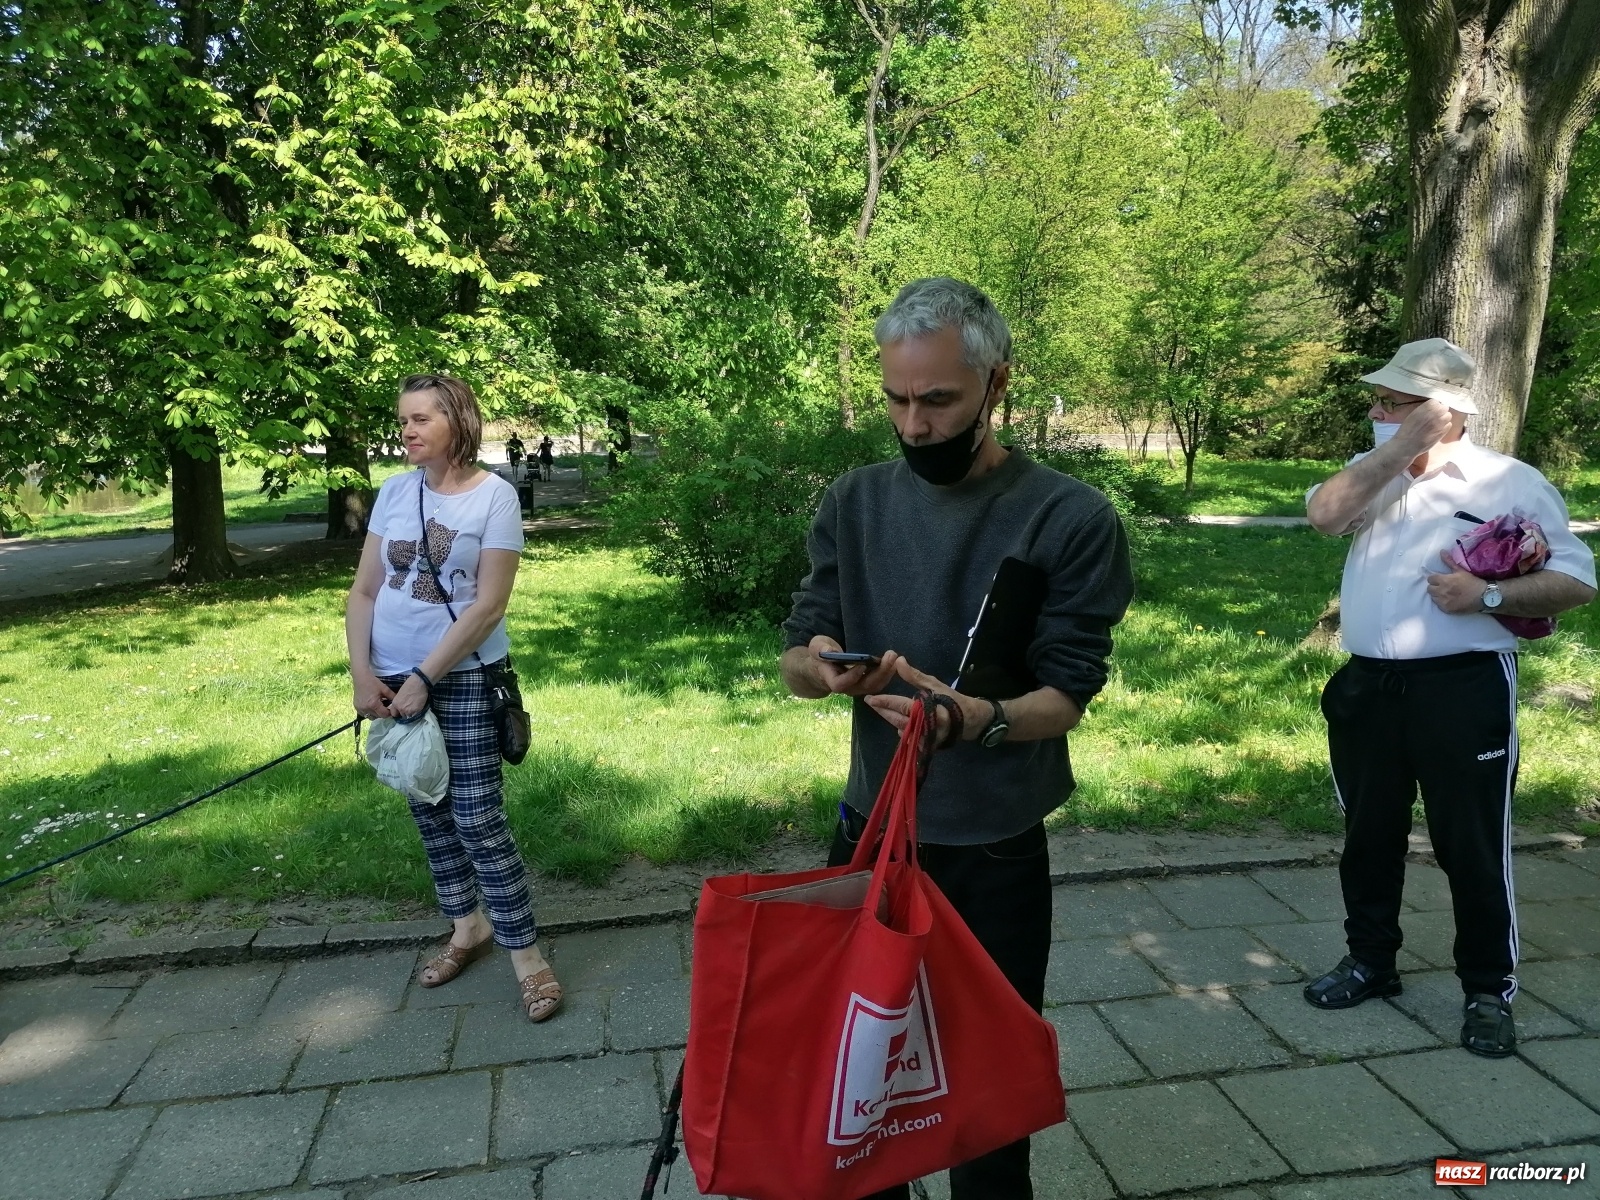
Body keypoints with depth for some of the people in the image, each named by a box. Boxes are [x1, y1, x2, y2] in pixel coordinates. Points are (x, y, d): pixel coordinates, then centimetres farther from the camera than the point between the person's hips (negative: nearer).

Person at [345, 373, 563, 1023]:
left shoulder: (495, 494, -9)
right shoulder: (394, 492, 5)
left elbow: (488, 606, -14)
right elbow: (364, 592, 7)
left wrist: (424, 679, -16)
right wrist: (362, 674, -5)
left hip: (463, 680, -5)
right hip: (394, 680, 5)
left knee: (477, 822, -6)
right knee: (429, 812, 15)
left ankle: (525, 952, 5)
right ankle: (468, 925, 32)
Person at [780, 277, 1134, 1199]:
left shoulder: (1073, 519, -14)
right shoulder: (855, 504, -2)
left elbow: (1067, 697, -14)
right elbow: (796, 660, -1)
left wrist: (976, 719, -35)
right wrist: (817, 665, -25)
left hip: (996, 854, -3)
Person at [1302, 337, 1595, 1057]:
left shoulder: (1512, 481, -4)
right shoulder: (1371, 473, 10)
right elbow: (1324, 514, -11)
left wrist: (1488, 597, -20)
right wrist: (1399, 449, -14)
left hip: (1463, 688, -4)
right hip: (1367, 686, 5)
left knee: (1472, 845, 5)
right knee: (1369, 834, 16)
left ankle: (1489, 991, 23)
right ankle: (1371, 961, 33)